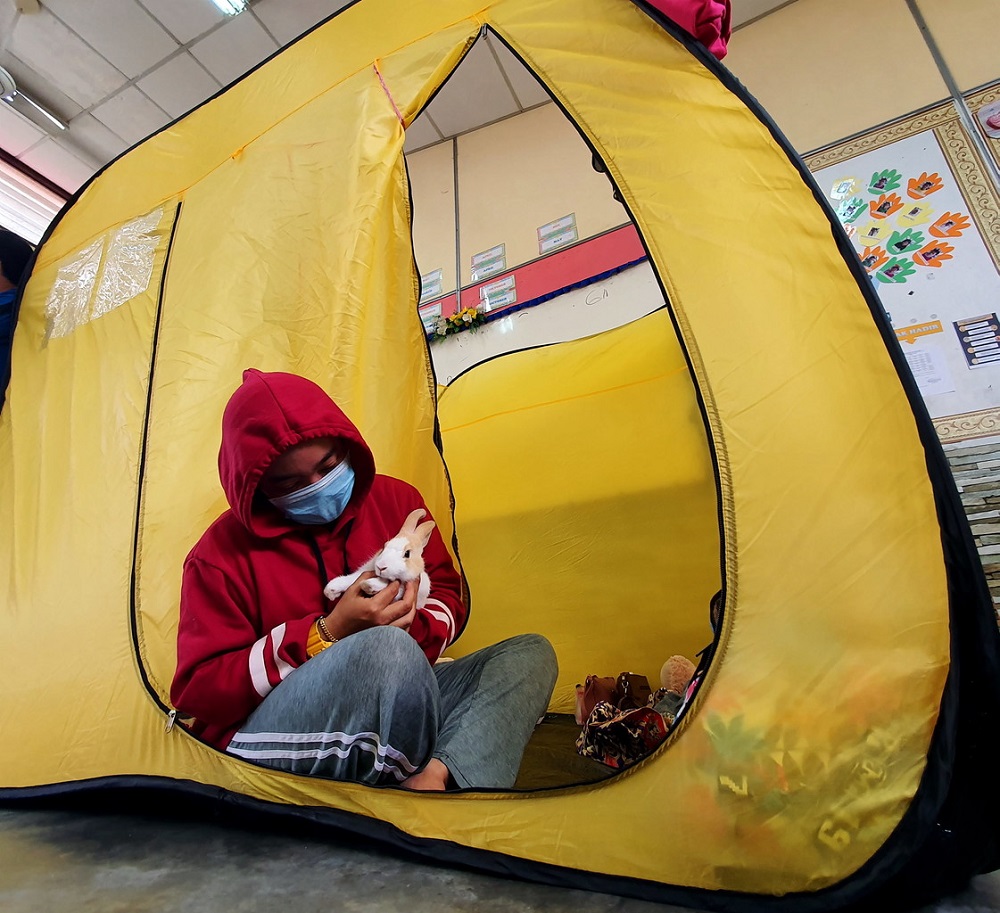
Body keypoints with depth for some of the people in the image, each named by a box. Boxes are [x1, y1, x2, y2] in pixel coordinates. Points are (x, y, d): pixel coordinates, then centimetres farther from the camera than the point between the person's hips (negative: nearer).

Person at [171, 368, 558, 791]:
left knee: (531, 653, -11)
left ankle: (440, 776, -33)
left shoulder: (394, 500, 2)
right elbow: (198, 691, -8)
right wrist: (326, 636, -21)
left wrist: (414, 623, -15)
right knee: (389, 651, -37)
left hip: (394, 705, 6)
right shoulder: (223, 554, -7)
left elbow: (445, 594, 11)